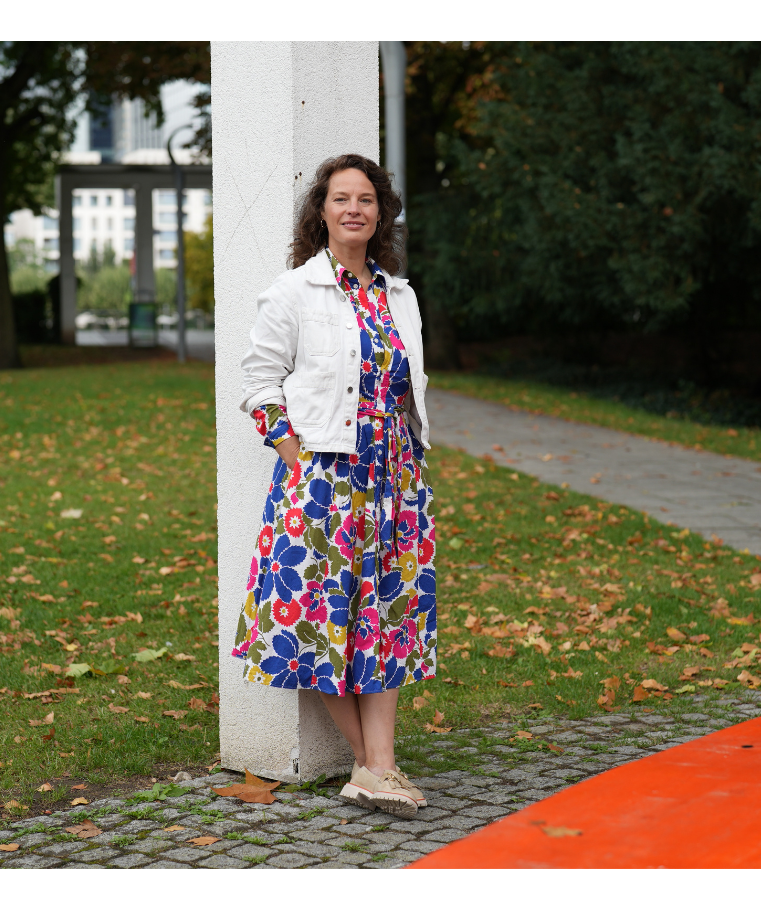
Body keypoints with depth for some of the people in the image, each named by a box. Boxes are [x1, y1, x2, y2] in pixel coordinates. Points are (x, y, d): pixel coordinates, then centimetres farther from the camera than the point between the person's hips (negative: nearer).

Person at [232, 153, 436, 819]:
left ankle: (378, 767, 4)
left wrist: (411, 462, 9)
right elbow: (261, 383, -3)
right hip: (321, 471, -5)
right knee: (324, 607, -6)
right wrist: (297, 461, -11)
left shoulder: (399, 295, 13)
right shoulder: (294, 291, -3)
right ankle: (373, 764, 5)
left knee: (390, 606, 1)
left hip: (393, 474, 5)